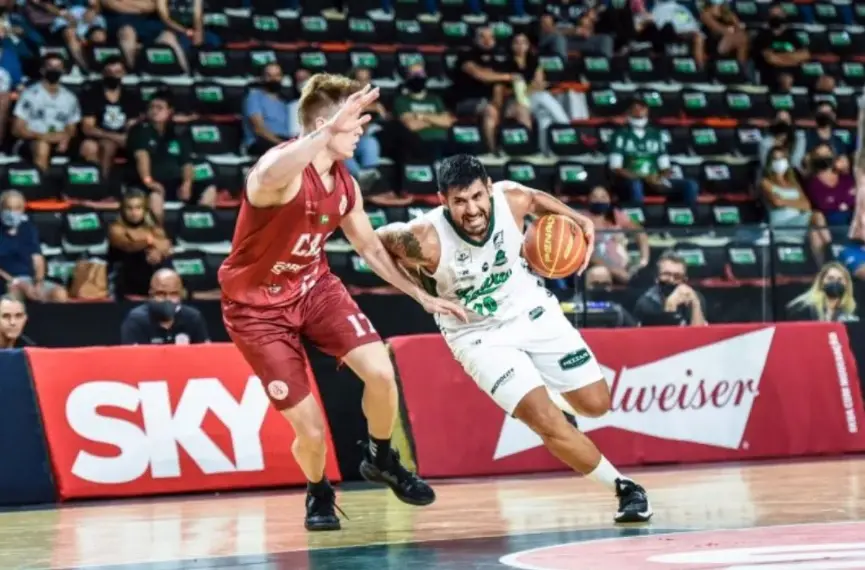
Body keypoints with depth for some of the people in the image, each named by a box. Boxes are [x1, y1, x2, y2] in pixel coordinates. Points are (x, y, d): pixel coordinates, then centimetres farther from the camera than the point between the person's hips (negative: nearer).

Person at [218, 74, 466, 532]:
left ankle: (381, 461, 14)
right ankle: (318, 494, 27)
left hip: (314, 287, 6)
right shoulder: (283, 166, -26)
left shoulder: (345, 185, -2)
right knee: (312, 432, -8)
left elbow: (370, 247, 14)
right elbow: (267, 178, -54)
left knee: (381, 373, -16)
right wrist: (331, 130, -62)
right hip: (257, 306, -6)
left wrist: (421, 295, 13)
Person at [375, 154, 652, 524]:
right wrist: (421, 286, -12)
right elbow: (376, 240, -13)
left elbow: (537, 199, 3)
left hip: (530, 309, 4)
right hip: (479, 334, -4)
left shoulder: (511, 199, -21)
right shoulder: (426, 240, -32)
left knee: (595, 404, 6)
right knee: (548, 425, -17)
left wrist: (578, 220, -7)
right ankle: (623, 487, 1)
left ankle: (551, 402, 41)